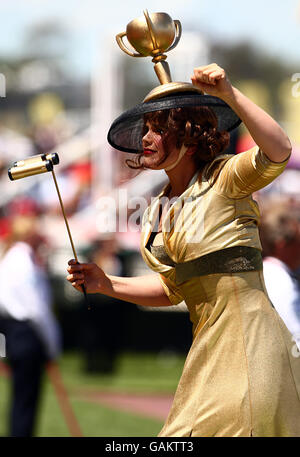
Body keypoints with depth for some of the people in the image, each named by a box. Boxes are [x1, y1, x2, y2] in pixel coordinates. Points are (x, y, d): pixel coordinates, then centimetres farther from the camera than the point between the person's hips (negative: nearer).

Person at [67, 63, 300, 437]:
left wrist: (228, 93, -34)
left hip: (247, 337, -8)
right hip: (208, 347, 8)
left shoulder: (224, 179, -7)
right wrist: (106, 284, 11)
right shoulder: (158, 212, 14)